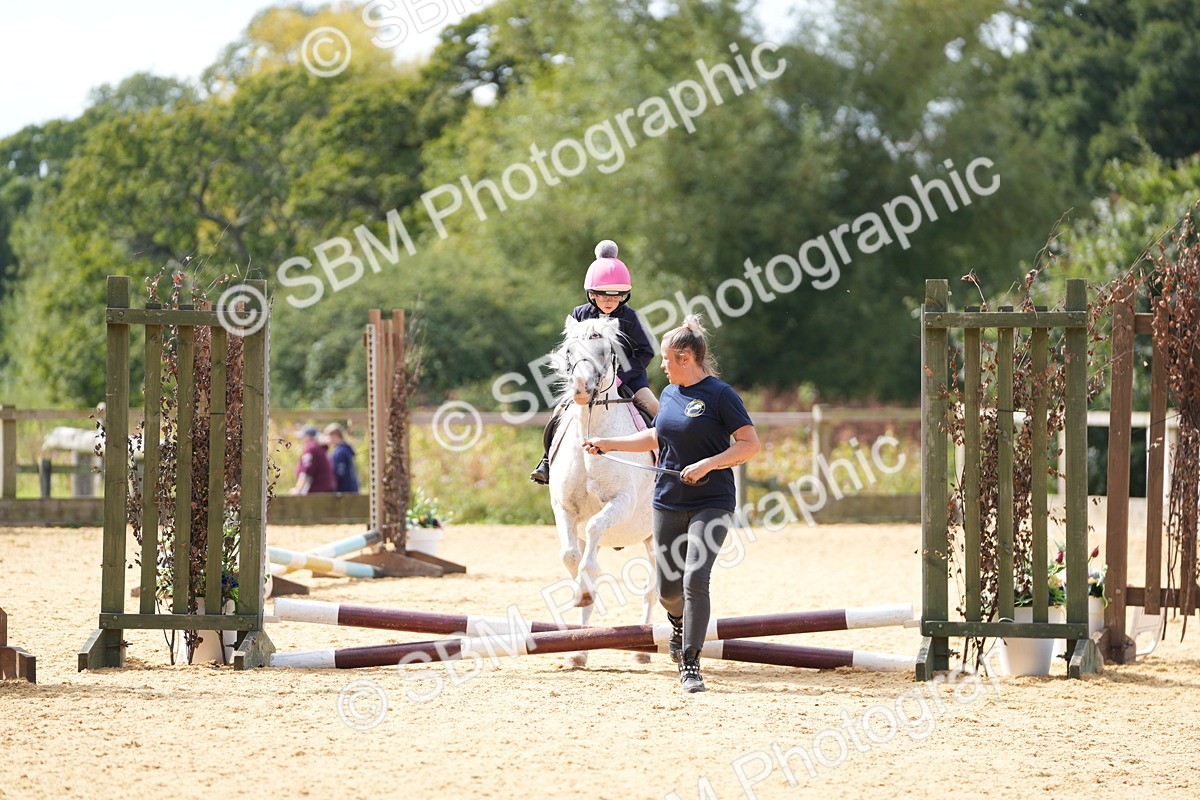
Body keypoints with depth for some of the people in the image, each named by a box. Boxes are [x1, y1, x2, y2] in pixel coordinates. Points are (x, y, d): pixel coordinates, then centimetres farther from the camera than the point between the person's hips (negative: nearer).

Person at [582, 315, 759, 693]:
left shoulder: (720, 394, -10)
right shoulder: (669, 395, 10)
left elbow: (750, 444, -14)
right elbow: (656, 438, 27)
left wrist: (707, 464, -23)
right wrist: (606, 444, 24)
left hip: (711, 504, -6)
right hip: (668, 503, 6)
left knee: (695, 579, -19)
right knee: (668, 589, 8)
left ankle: (690, 662, -13)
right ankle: (680, 620, 43)